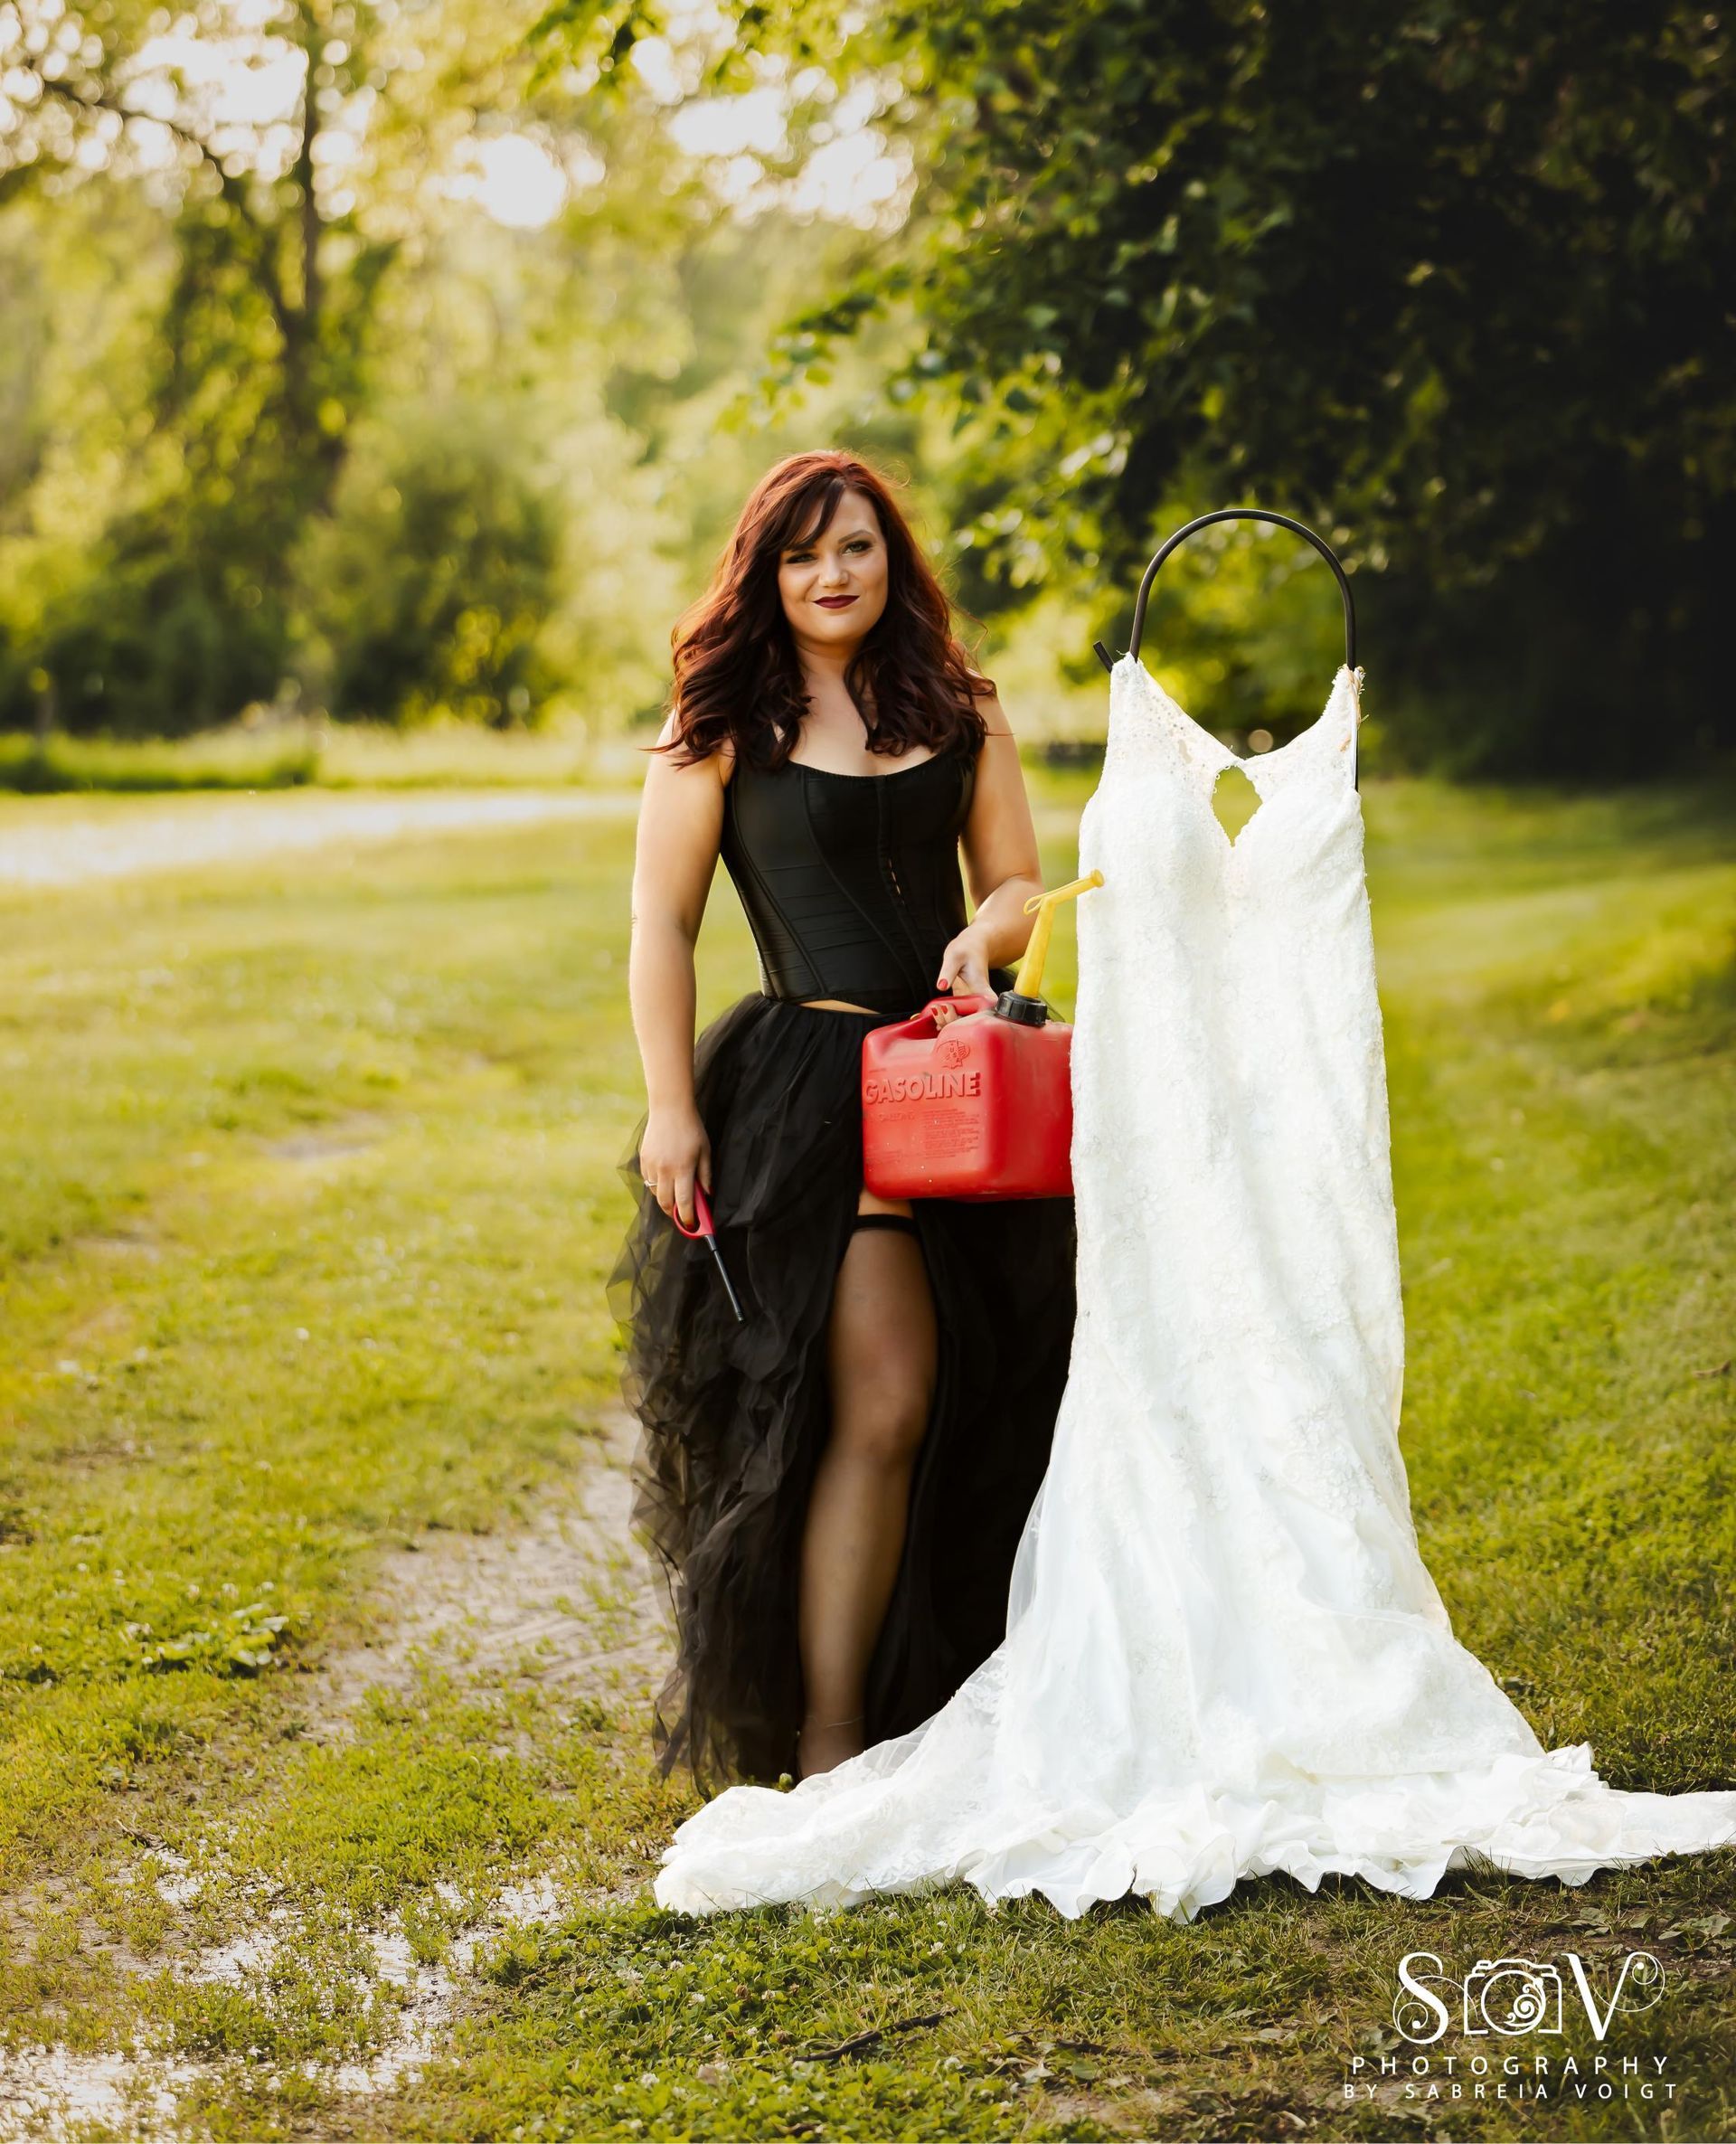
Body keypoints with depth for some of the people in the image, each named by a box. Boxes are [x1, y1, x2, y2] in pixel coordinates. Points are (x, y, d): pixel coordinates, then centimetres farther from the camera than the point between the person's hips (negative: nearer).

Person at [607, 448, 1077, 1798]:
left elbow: (1018, 880, 18)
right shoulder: (723, 724, 3)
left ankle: (949, 1710, 22)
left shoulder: (959, 710, 13)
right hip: (812, 1082, -5)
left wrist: (988, 935, -7)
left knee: (998, 1408, 6)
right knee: (882, 1401, -14)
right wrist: (671, 1109, -6)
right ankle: (825, 1741, -8)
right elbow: (662, 925, 2)